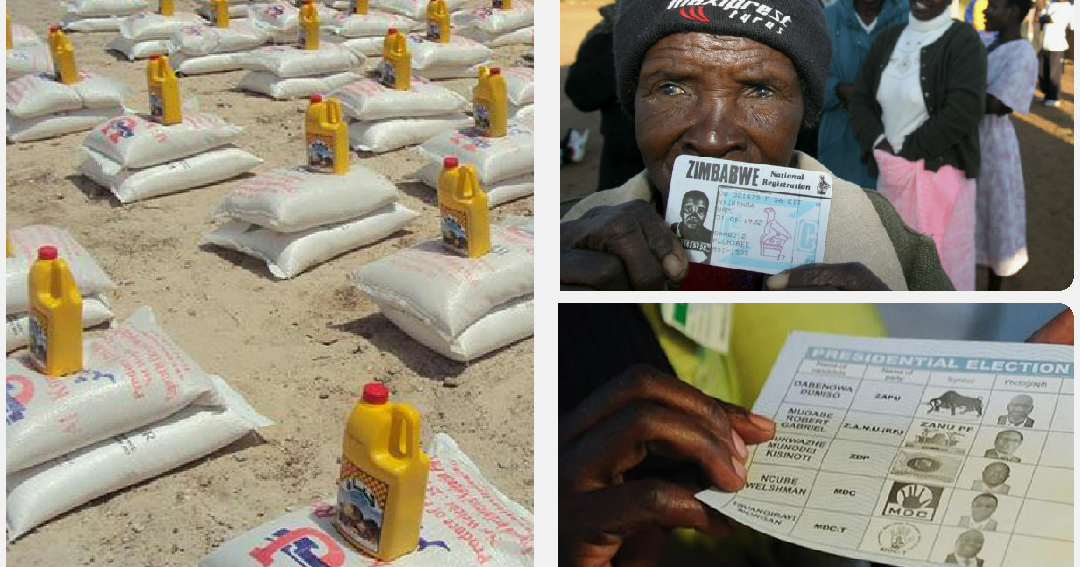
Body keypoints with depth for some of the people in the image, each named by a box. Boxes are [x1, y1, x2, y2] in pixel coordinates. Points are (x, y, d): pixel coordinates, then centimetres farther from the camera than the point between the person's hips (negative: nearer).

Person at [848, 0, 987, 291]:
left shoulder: (963, 41, -10)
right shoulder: (888, 39, 8)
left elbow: (963, 112, -19)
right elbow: (860, 101, 7)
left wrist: (905, 152, -15)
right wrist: (880, 147, -10)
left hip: (941, 174, -5)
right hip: (893, 175, 6)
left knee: (943, 259, 2)